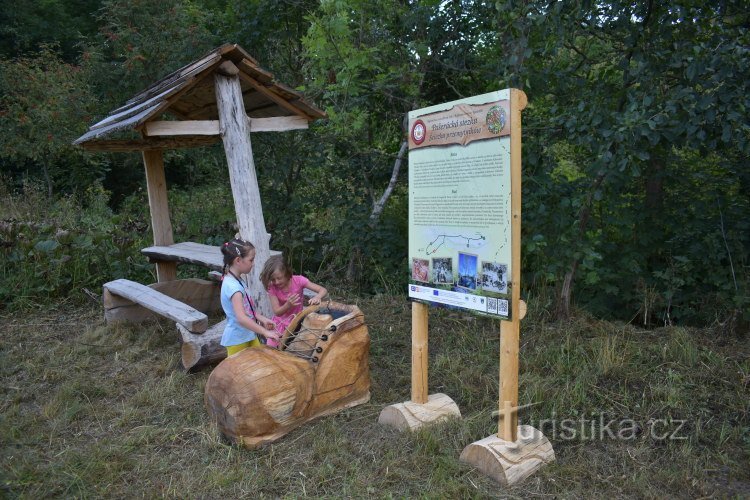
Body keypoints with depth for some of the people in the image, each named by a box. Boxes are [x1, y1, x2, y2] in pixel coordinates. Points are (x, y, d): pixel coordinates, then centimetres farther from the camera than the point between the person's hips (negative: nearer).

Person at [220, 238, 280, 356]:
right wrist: (265, 332, -31)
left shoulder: (238, 281, 5)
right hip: (237, 339, -9)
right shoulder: (232, 286, -25)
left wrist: (262, 319, 3)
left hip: (248, 335, 9)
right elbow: (241, 318, -34)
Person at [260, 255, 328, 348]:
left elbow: (323, 290, -21)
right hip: (280, 324, 2)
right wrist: (288, 305, -38)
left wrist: (317, 297, -44)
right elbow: (277, 312, -17)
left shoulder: (298, 280, -19)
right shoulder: (272, 287, -14)